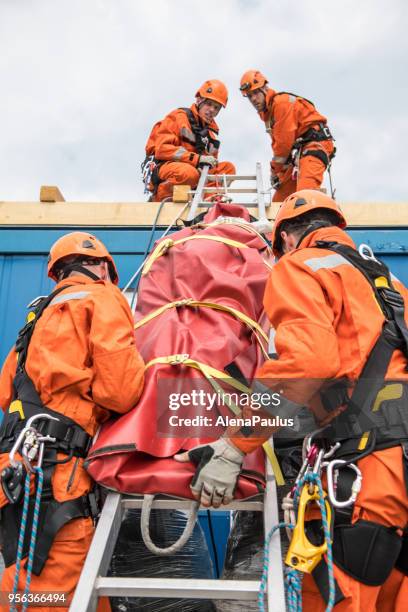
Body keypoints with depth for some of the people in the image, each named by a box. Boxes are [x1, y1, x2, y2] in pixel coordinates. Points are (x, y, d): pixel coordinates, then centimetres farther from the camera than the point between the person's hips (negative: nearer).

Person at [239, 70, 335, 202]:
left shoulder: (282, 102, -12)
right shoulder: (266, 112, 18)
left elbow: (285, 140, -16)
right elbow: (277, 142, 19)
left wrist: (275, 169, -5)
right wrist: (278, 171, 11)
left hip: (315, 145, -10)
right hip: (299, 151, 10)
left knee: (305, 190, -35)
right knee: (279, 199, 9)